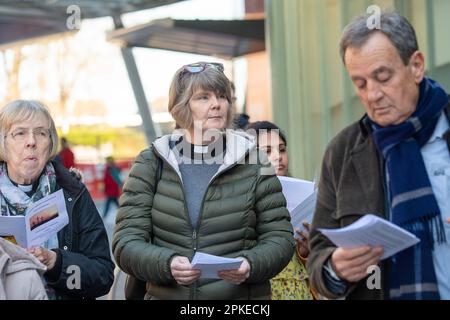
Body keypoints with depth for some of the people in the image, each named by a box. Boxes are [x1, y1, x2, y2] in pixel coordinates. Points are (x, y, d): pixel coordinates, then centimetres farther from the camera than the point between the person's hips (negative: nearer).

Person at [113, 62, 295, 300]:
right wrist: (167, 264, -22)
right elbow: (126, 242, -3)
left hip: (241, 295, 0)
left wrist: (250, 265, -18)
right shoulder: (151, 164, 2)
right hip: (165, 294, 0)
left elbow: (280, 237, 1)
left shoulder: (253, 164, 1)